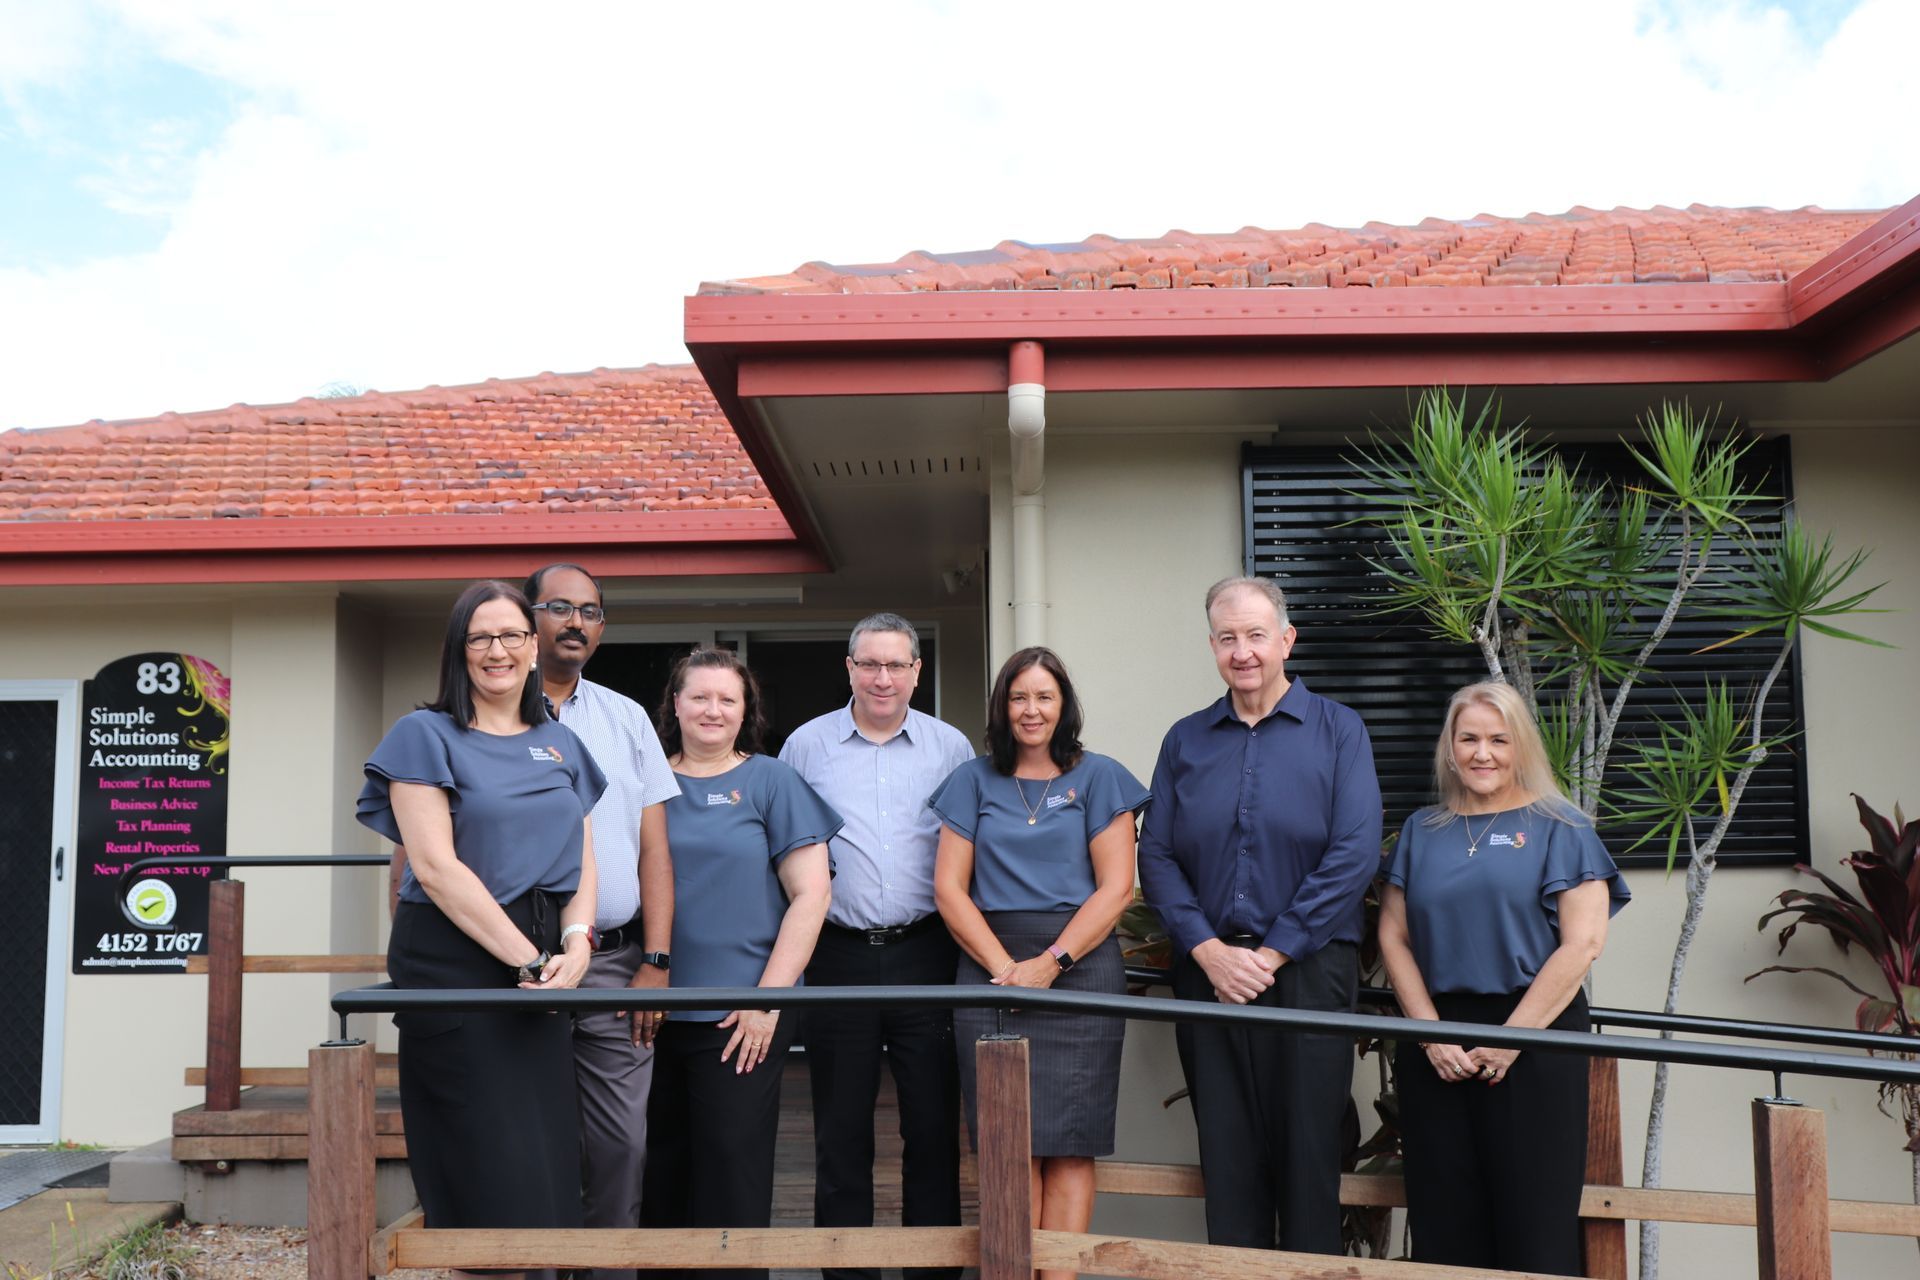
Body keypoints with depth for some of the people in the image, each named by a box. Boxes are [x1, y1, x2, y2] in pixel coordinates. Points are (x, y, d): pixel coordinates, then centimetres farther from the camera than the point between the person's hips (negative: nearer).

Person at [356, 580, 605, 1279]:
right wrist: (529, 959, -15)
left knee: (549, 1162, 7)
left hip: (544, 966, 6)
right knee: (491, 1170, -3)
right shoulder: (425, 734, -2)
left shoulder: (560, 744, 14)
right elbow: (436, 866, -11)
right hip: (454, 962, -5)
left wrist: (575, 941, -7)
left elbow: (581, 858, 13)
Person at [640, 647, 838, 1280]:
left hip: (740, 1014, -3)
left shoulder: (771, 782, 1)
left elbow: (811, 895, -3)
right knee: (662, 1169, 12)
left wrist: (768, 998, -10)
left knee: (731, 1169, 2)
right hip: (657, 1009, 3)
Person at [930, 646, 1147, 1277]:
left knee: (1069, 1142, -3)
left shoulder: (1098, 778, 7)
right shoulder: (974, 781, 12)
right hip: (991, 968, 1)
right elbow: (949, 888, 6)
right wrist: (1004, 967, -7)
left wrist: (1050, 963, -11)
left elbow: (1116, 887, -1)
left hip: (1079, 967, -1)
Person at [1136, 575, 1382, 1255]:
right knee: (1227, 1153, 7)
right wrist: (1208, 950, -9)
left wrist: (1271, 954, -12)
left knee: (1308, 1150, 3)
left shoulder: (1337, 730, 1)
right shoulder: (1185, 740, 10)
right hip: (1208, 972, 3)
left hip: (1308, 970, -2)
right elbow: (1155, 855, 6)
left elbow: (1355, 854, -8)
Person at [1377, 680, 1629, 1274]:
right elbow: (1394, 938, 9)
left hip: (1533, 1038, -3)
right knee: (1444, 1226, 7)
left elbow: (1583, 942, -7)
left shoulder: (1559, 828, 1)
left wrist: (1511, 1038, -11)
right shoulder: (1421, 831, 12)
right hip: (1436, 1048, 4)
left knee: (1535, 1226, 0)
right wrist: (1433, 1034, -4)